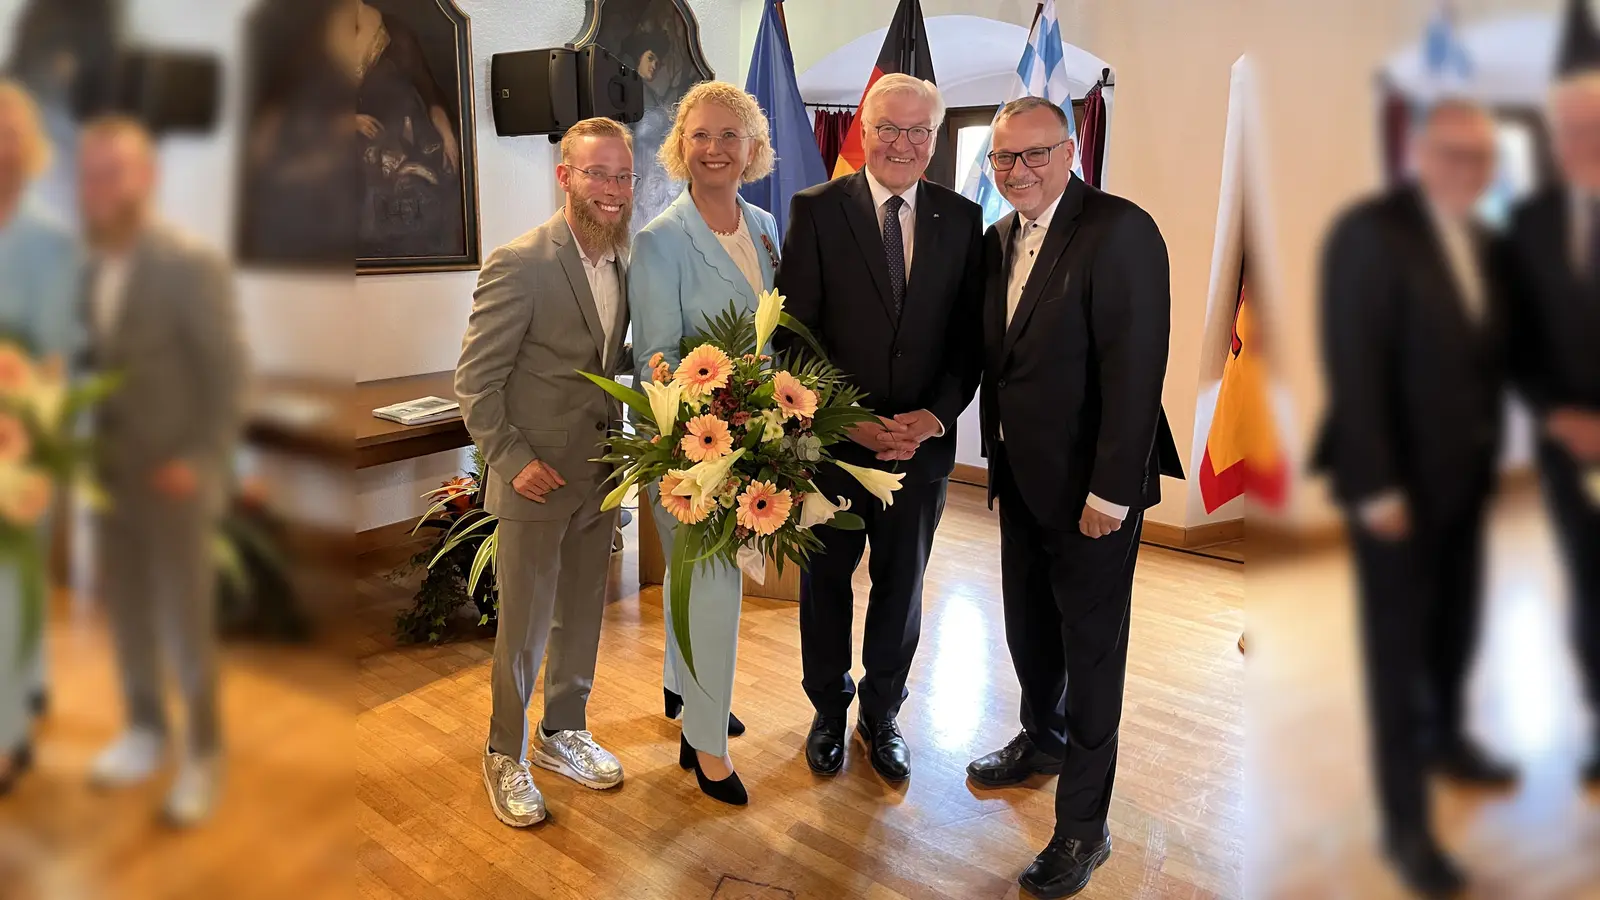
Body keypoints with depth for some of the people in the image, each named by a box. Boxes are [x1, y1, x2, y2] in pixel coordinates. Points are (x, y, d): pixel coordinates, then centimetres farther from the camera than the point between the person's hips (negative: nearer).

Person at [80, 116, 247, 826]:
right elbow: (99, 368, 10)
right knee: (126, 614, 16)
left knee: (185, 626, 3)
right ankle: (145, 732, 34)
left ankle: (202, 754, 19)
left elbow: (228, 375, -14)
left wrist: (198, 461, -17)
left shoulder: (193, 265, -15)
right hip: (108, 476, 6)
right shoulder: (90, 269, 4)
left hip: (174, 479, -6)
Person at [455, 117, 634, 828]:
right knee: (523, 628, 7)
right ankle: (505, 756, 28)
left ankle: (564, 731, 39)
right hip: (536, 477, -6)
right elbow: (475, 380, -14)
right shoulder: (519, 264, -18)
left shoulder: (623, 261, 4)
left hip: (600, 473, 7)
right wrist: (514, 460, -18)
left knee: (581, 615, 19)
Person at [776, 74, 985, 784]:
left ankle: (882, 715, 36)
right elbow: (796, 331, -8)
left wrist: (936, 416, -13)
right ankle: (829, 711, 37)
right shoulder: (816, 210, -5)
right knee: (826, 583, 15)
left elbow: (969, 338, 2)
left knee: (901, 586, 15)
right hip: (832, 439, -2)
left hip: (923, 440, 2)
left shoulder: (962, 220, 3)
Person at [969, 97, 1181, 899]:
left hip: (1089, 488, -6)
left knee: (1090, 650, 6)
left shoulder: (1120, 231, -17)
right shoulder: (1000, 238, 7)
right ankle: (1042, 739, 46)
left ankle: (1083, 824, 20)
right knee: (1027, 630, 20)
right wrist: (996, 454, 11)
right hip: (1021, 477, 7)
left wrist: (1110, 493, -20)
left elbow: (1136, 371, -20)